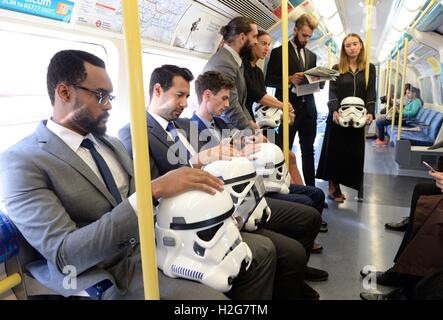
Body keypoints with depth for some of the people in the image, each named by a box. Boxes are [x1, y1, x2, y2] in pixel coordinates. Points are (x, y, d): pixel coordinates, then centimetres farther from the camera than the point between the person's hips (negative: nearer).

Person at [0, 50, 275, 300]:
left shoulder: (112, 143, 12)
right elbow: (66, 257, -21)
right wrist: (152, 191, -30)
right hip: (107, 274, -6)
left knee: (261, 252, 0)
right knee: (212, 296, -29)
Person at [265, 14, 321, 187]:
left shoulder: (312, 56, 18)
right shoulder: (279, 52, 1)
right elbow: (269, 80, -5)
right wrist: (289, 79, -20)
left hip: (308, 108, 6)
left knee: (308, 151, 11)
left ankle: (310, 187, 20)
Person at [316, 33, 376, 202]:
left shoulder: (369, 68, 9)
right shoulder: (337, 68, 5)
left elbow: (371, 93, 2)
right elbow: (332, 92, -4)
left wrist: (370, 113, -15)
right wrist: (334, 111, -21)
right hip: (338, 116, -2)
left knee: (354, 153, 3)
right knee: (334, 151, 0)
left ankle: (338, 186, 13)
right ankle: (333, 187, 9)